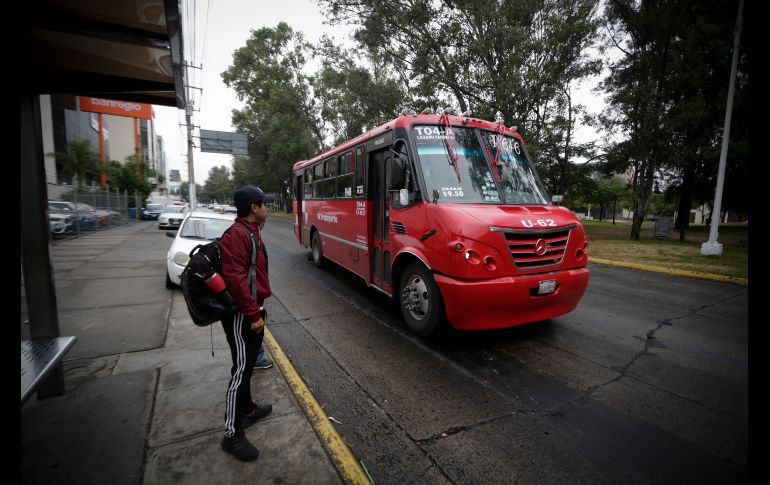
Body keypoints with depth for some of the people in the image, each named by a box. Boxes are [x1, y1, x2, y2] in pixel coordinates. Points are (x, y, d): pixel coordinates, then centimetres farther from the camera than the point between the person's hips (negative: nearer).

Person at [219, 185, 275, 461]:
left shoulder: (252, 231, 12)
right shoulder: (236, 234, -21)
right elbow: (235, 279, -26)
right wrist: (253, 314, -23)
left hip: (251, 310, 10)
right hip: (241, 315, -10)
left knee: (248, 364, 21)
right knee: (241, 369, -2)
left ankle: (247, 410, 38)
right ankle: (232, 434, 11)